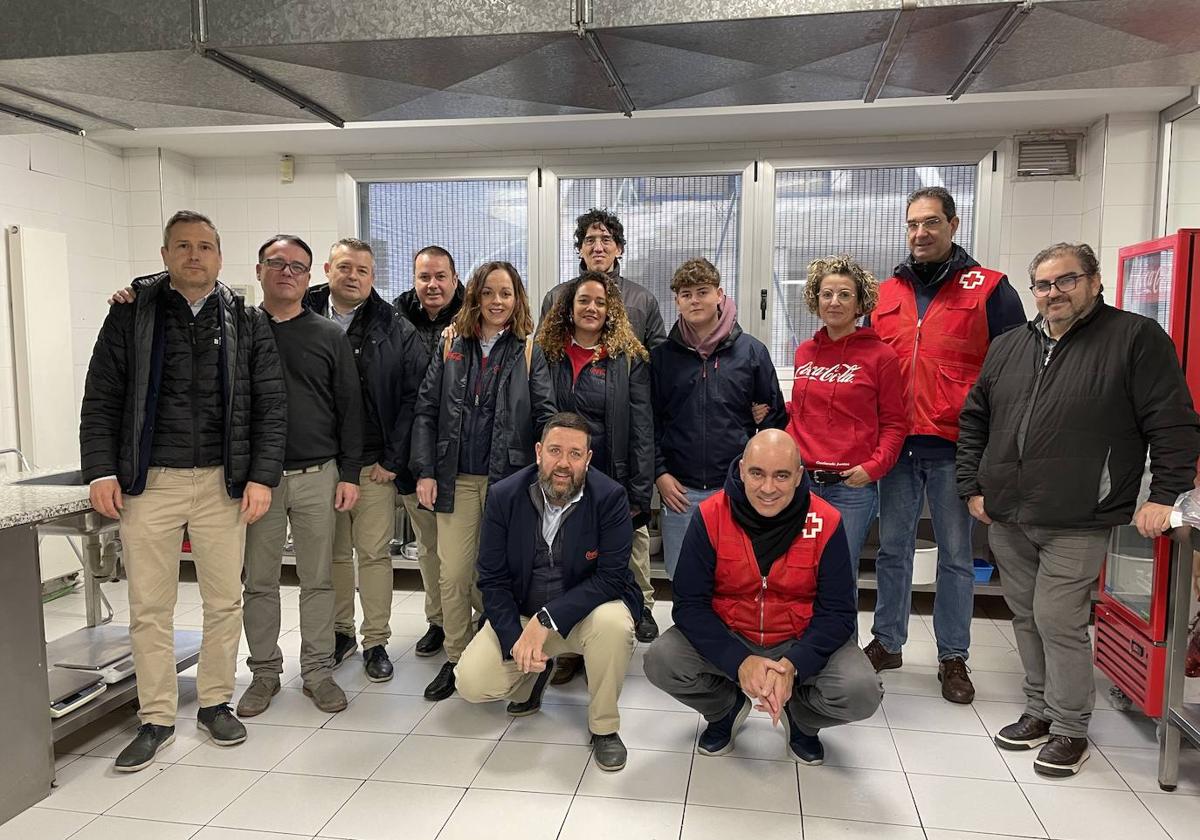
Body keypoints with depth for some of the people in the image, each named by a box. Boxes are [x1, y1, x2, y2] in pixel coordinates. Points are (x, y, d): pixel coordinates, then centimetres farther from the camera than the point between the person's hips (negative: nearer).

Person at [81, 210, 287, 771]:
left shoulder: (246, 322, 5)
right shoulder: (132, 315, 5)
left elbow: (270, 404, 2)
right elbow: (101, 399, 3)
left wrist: (262, 475, -5)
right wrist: (101, 471, -7)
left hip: (223, 482, 1)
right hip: (148, 483, 0)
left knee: (224, 602, 8)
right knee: (149, 608, 6)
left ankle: (215, 703, 26)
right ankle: (156, 719, 20)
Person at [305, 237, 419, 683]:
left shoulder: (396, 330, 0)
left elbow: (412, 397, -2)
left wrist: (393, 459, -6)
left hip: (374, 463, -1)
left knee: (374, 553, 4)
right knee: (332, 553, 13)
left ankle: (376, 642, 16)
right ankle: (340, 632, 28)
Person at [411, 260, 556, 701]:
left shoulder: (528, 352, 3)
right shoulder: (451, 346, 9)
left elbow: (545, 415, -3)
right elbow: (426, 411, 6)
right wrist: (425, 472, -2)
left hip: (508, 479, -2)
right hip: (456, 479, 2)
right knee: (453, 575, 4)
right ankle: (456, 660, 21)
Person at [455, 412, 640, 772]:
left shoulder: (610, 497, -18)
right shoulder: (504, 496, -10)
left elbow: (611, 577, -22)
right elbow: (492, 579, -7)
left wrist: (546, 620, -32)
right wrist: (515, 640, -21)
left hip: (586, 610, -2)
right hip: (520, 613, 2)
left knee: (613, 622, -36)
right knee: (471, 683, -16)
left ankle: (604, 727, -9)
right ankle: (533, 675, 20)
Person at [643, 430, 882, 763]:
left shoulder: (826, 522, -15)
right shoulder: (710, 515, -16)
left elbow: (837, 611, -12)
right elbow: (689, 604, -15)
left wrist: (793, 665, -28)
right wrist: (739, 661, -29)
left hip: (802, 641, 0)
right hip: (726, 637, 1)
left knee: (863, 692, -25)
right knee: (661, 662, -24)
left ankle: (801, 718, 12)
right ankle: (727, 706, 11)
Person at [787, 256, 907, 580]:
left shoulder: (880, 355, -2)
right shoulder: (804, 352, 11)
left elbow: (894, 423, 0)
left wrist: (874, 467, -11)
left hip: (853, 485, -3)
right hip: (801, 479, 4)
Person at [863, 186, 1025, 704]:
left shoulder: (989, 290, -1)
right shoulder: (885, 294, 11)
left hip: (954, 448, -3)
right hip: (896, 444, 4)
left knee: (956, 554, 7)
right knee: (892, 549, 12)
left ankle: (953, 657, 20)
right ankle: (887, 642, 26)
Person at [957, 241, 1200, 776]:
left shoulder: (1136, 339, -3)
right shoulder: (1008, 347, 12)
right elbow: (973, 421, 16)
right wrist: (973, 487, 10)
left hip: (1077, 525, -5)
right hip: (1006, 518, 6)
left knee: (1059, 622, -4)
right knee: (1026, 618, 13)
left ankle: (1070, 729, 14)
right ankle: (1040, 711, 28)